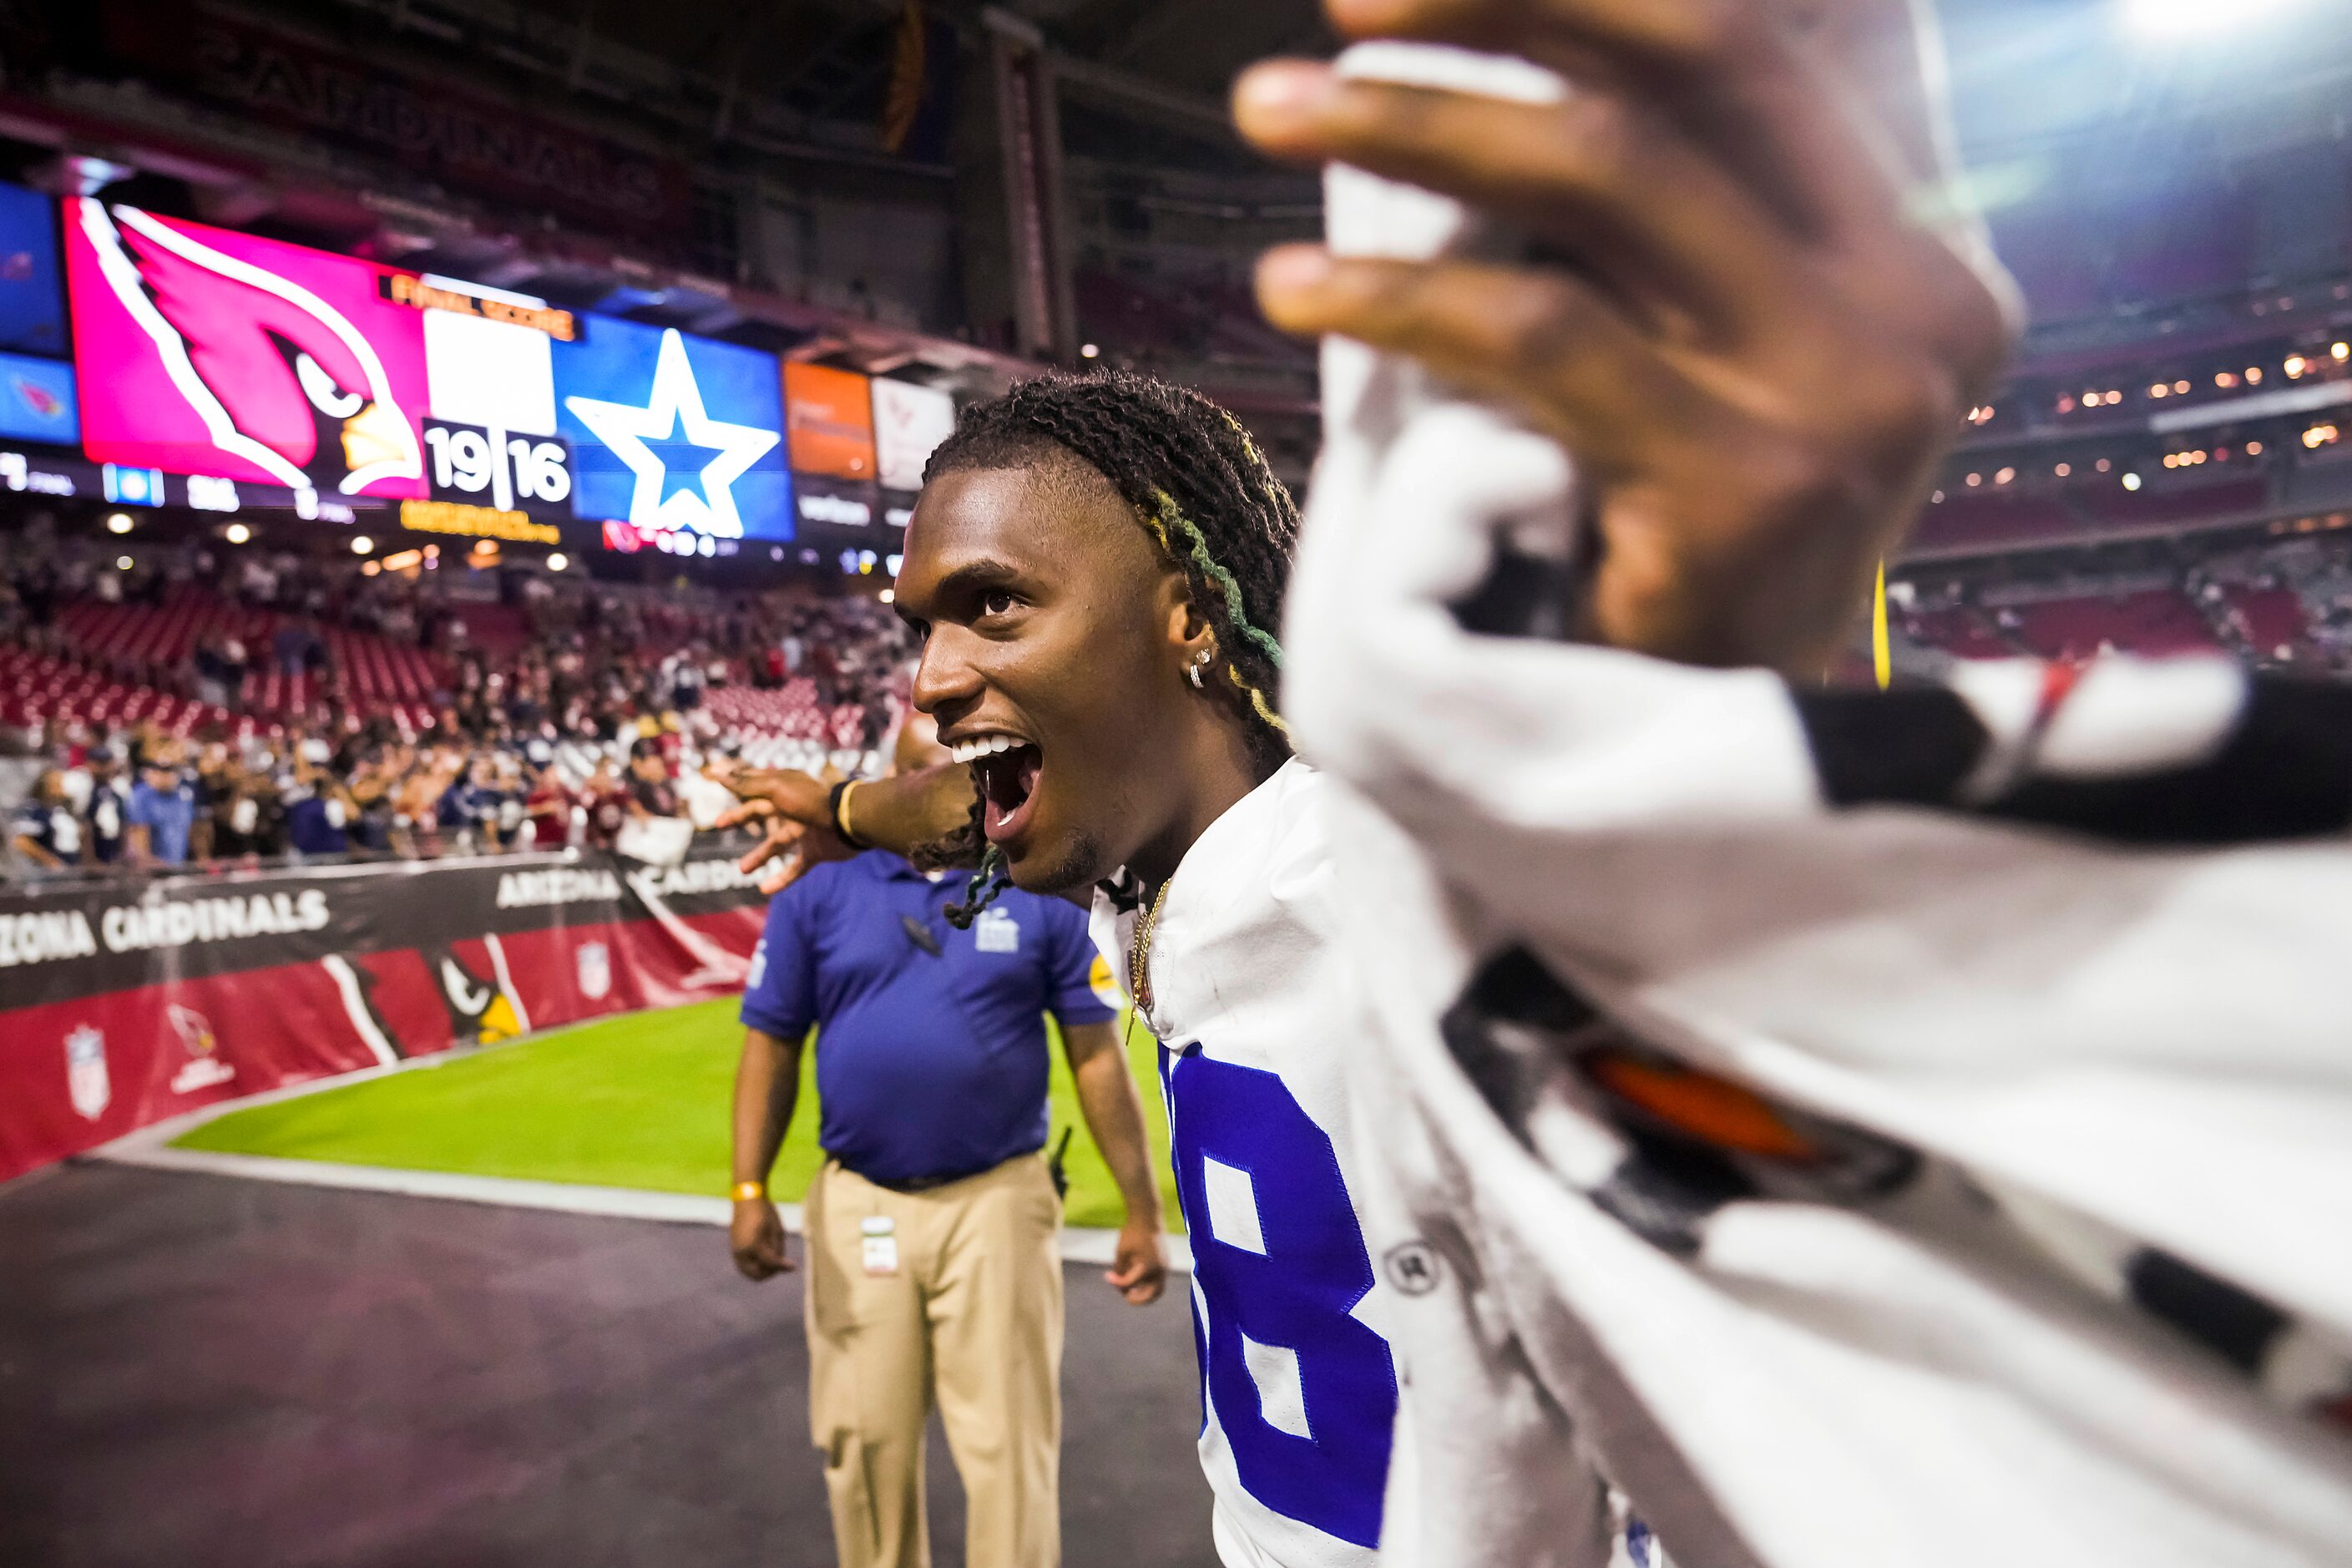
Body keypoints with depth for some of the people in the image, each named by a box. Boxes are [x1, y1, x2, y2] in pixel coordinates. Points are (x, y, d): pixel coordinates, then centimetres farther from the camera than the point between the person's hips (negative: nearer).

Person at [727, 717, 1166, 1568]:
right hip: (855, 1207, 2)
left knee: (1009, 1449, 5)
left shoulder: (1045, 894, -1)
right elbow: (771, 1046, 4)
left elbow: (1097, 1055, -1)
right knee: (865, 1446, 14)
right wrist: (750, 1190, -6)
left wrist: (1142, 1211, -3)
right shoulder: (819, 891, 2)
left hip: (997, 1205, -1)